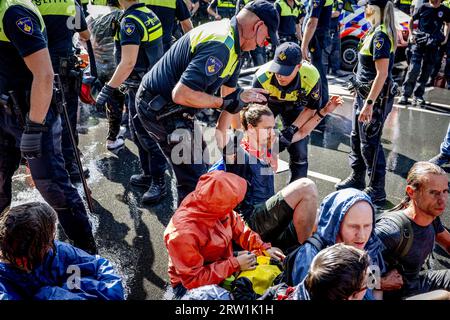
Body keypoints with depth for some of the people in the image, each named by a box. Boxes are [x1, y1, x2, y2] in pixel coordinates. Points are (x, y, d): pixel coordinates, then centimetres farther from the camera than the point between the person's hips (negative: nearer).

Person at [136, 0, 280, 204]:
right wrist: (225, 103, -25)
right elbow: (181, 94, -33)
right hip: (160, 109, -11)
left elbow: (229, 90, 15)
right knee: (195, 179, -6)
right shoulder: (220, 46, -27)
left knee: (198, 158, 23)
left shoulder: (229, 36, 7)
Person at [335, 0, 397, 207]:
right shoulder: (375, 31, 11)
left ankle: (377, 191, 10)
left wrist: (370, 103, -26)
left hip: (376, 97, -10)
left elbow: (382, 74, -23)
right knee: (357, 137, 17)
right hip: (363, 93, 10)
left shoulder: (381, 35, -18)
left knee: (370, 143, -2)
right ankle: (357, 179, 33)